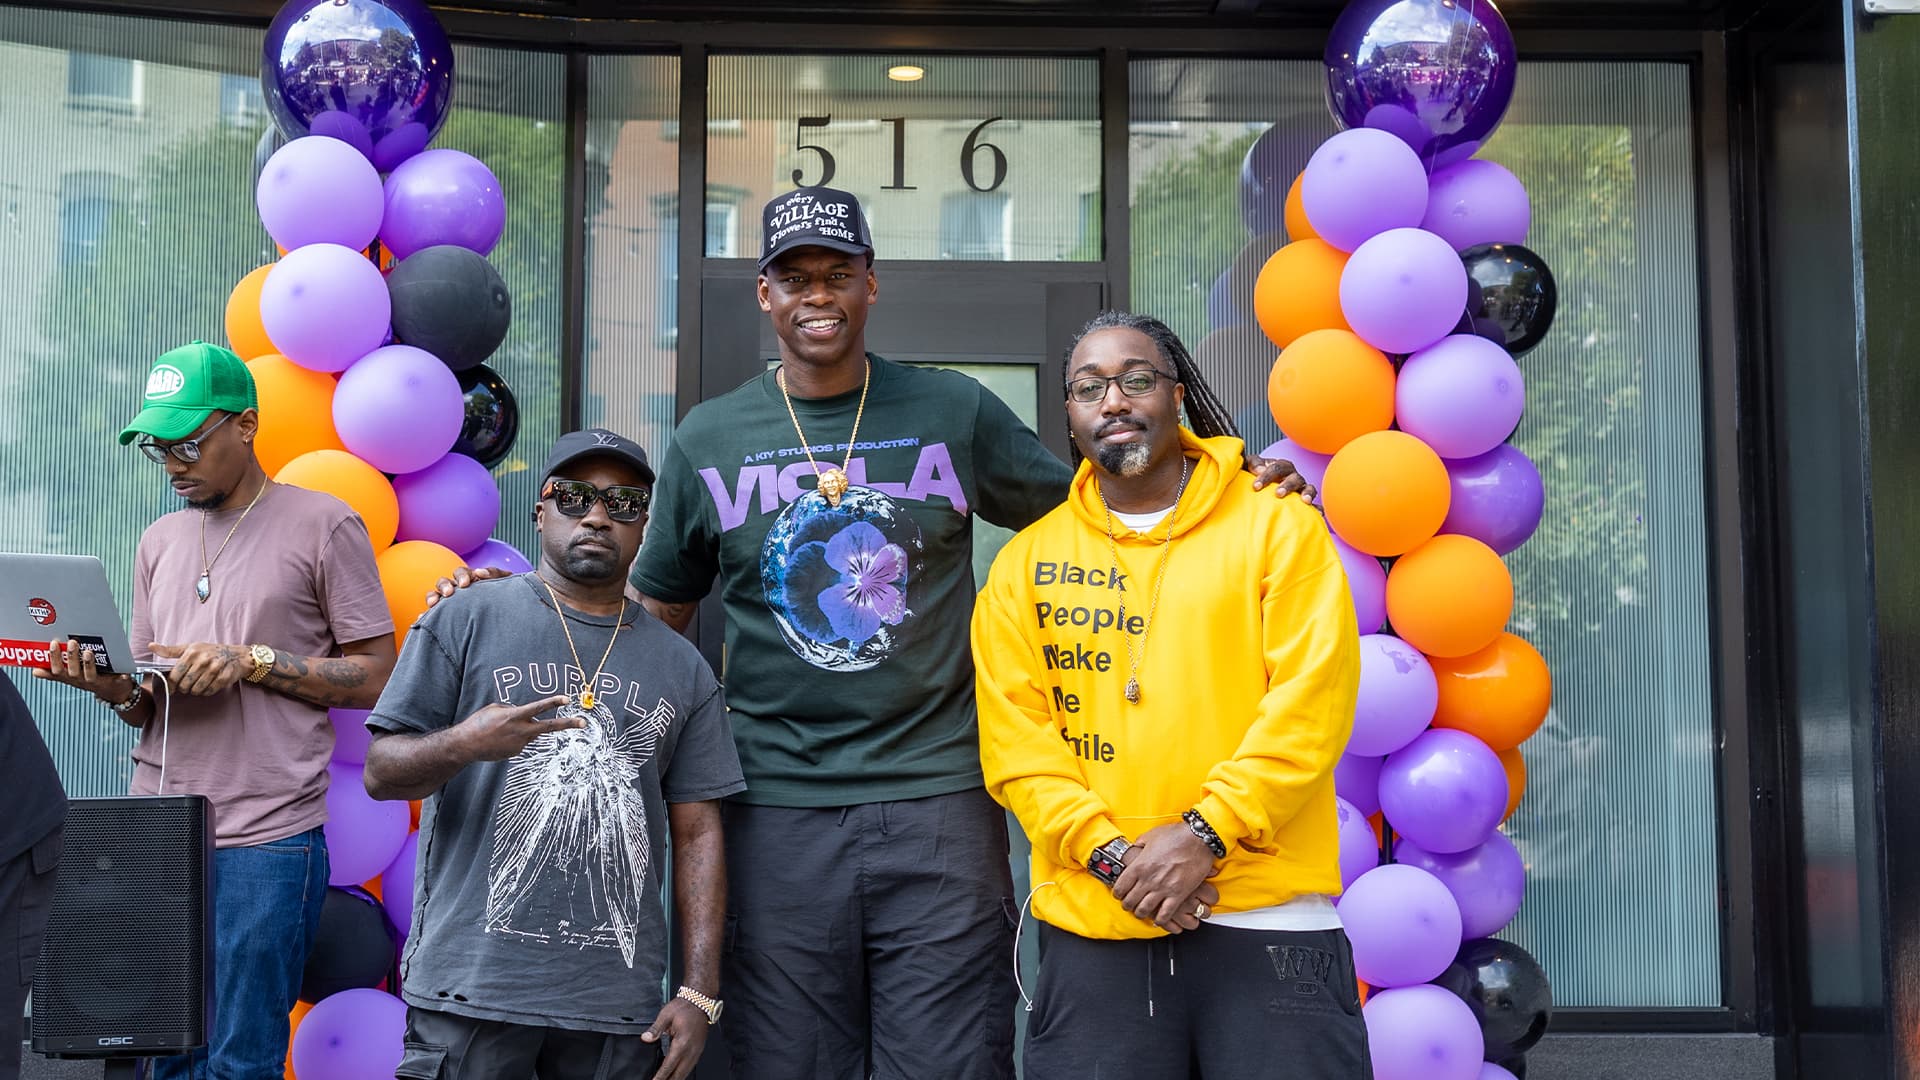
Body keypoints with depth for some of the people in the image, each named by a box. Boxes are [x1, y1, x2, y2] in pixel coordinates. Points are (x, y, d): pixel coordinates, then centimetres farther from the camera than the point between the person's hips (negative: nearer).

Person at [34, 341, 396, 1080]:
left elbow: (374, 678, -3)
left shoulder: (323, 525, -1)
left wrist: (252, 661, -13)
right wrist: (112, 686, -5)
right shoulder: (160, 541, 16)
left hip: (267, 835, -5)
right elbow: (149, 710, 17)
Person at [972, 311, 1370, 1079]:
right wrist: (1108, 850, -10)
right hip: (1091, 928, 2)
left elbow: (1312, 701, -6)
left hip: (1267, 922, -2)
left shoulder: (1278, 527, 3)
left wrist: (1205, 833, -14)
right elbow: (1012, 735, 3)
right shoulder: (1026, 563, 10)